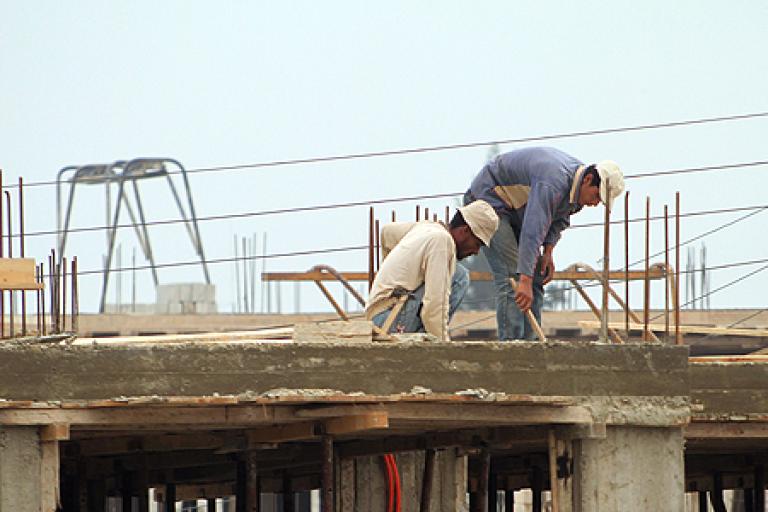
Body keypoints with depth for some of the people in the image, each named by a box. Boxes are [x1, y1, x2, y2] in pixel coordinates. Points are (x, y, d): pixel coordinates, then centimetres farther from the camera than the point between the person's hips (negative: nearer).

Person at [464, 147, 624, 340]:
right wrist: (525, 281, -48)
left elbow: (559, 219, 12)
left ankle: (526, 341, 2)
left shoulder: (575, 186, -5)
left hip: (515, 210, 10)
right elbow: (533, 231, -43)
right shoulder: (553, 183, -36)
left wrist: (548, 252, -4)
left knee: (537, 277, 3)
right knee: (511, 276, -20)